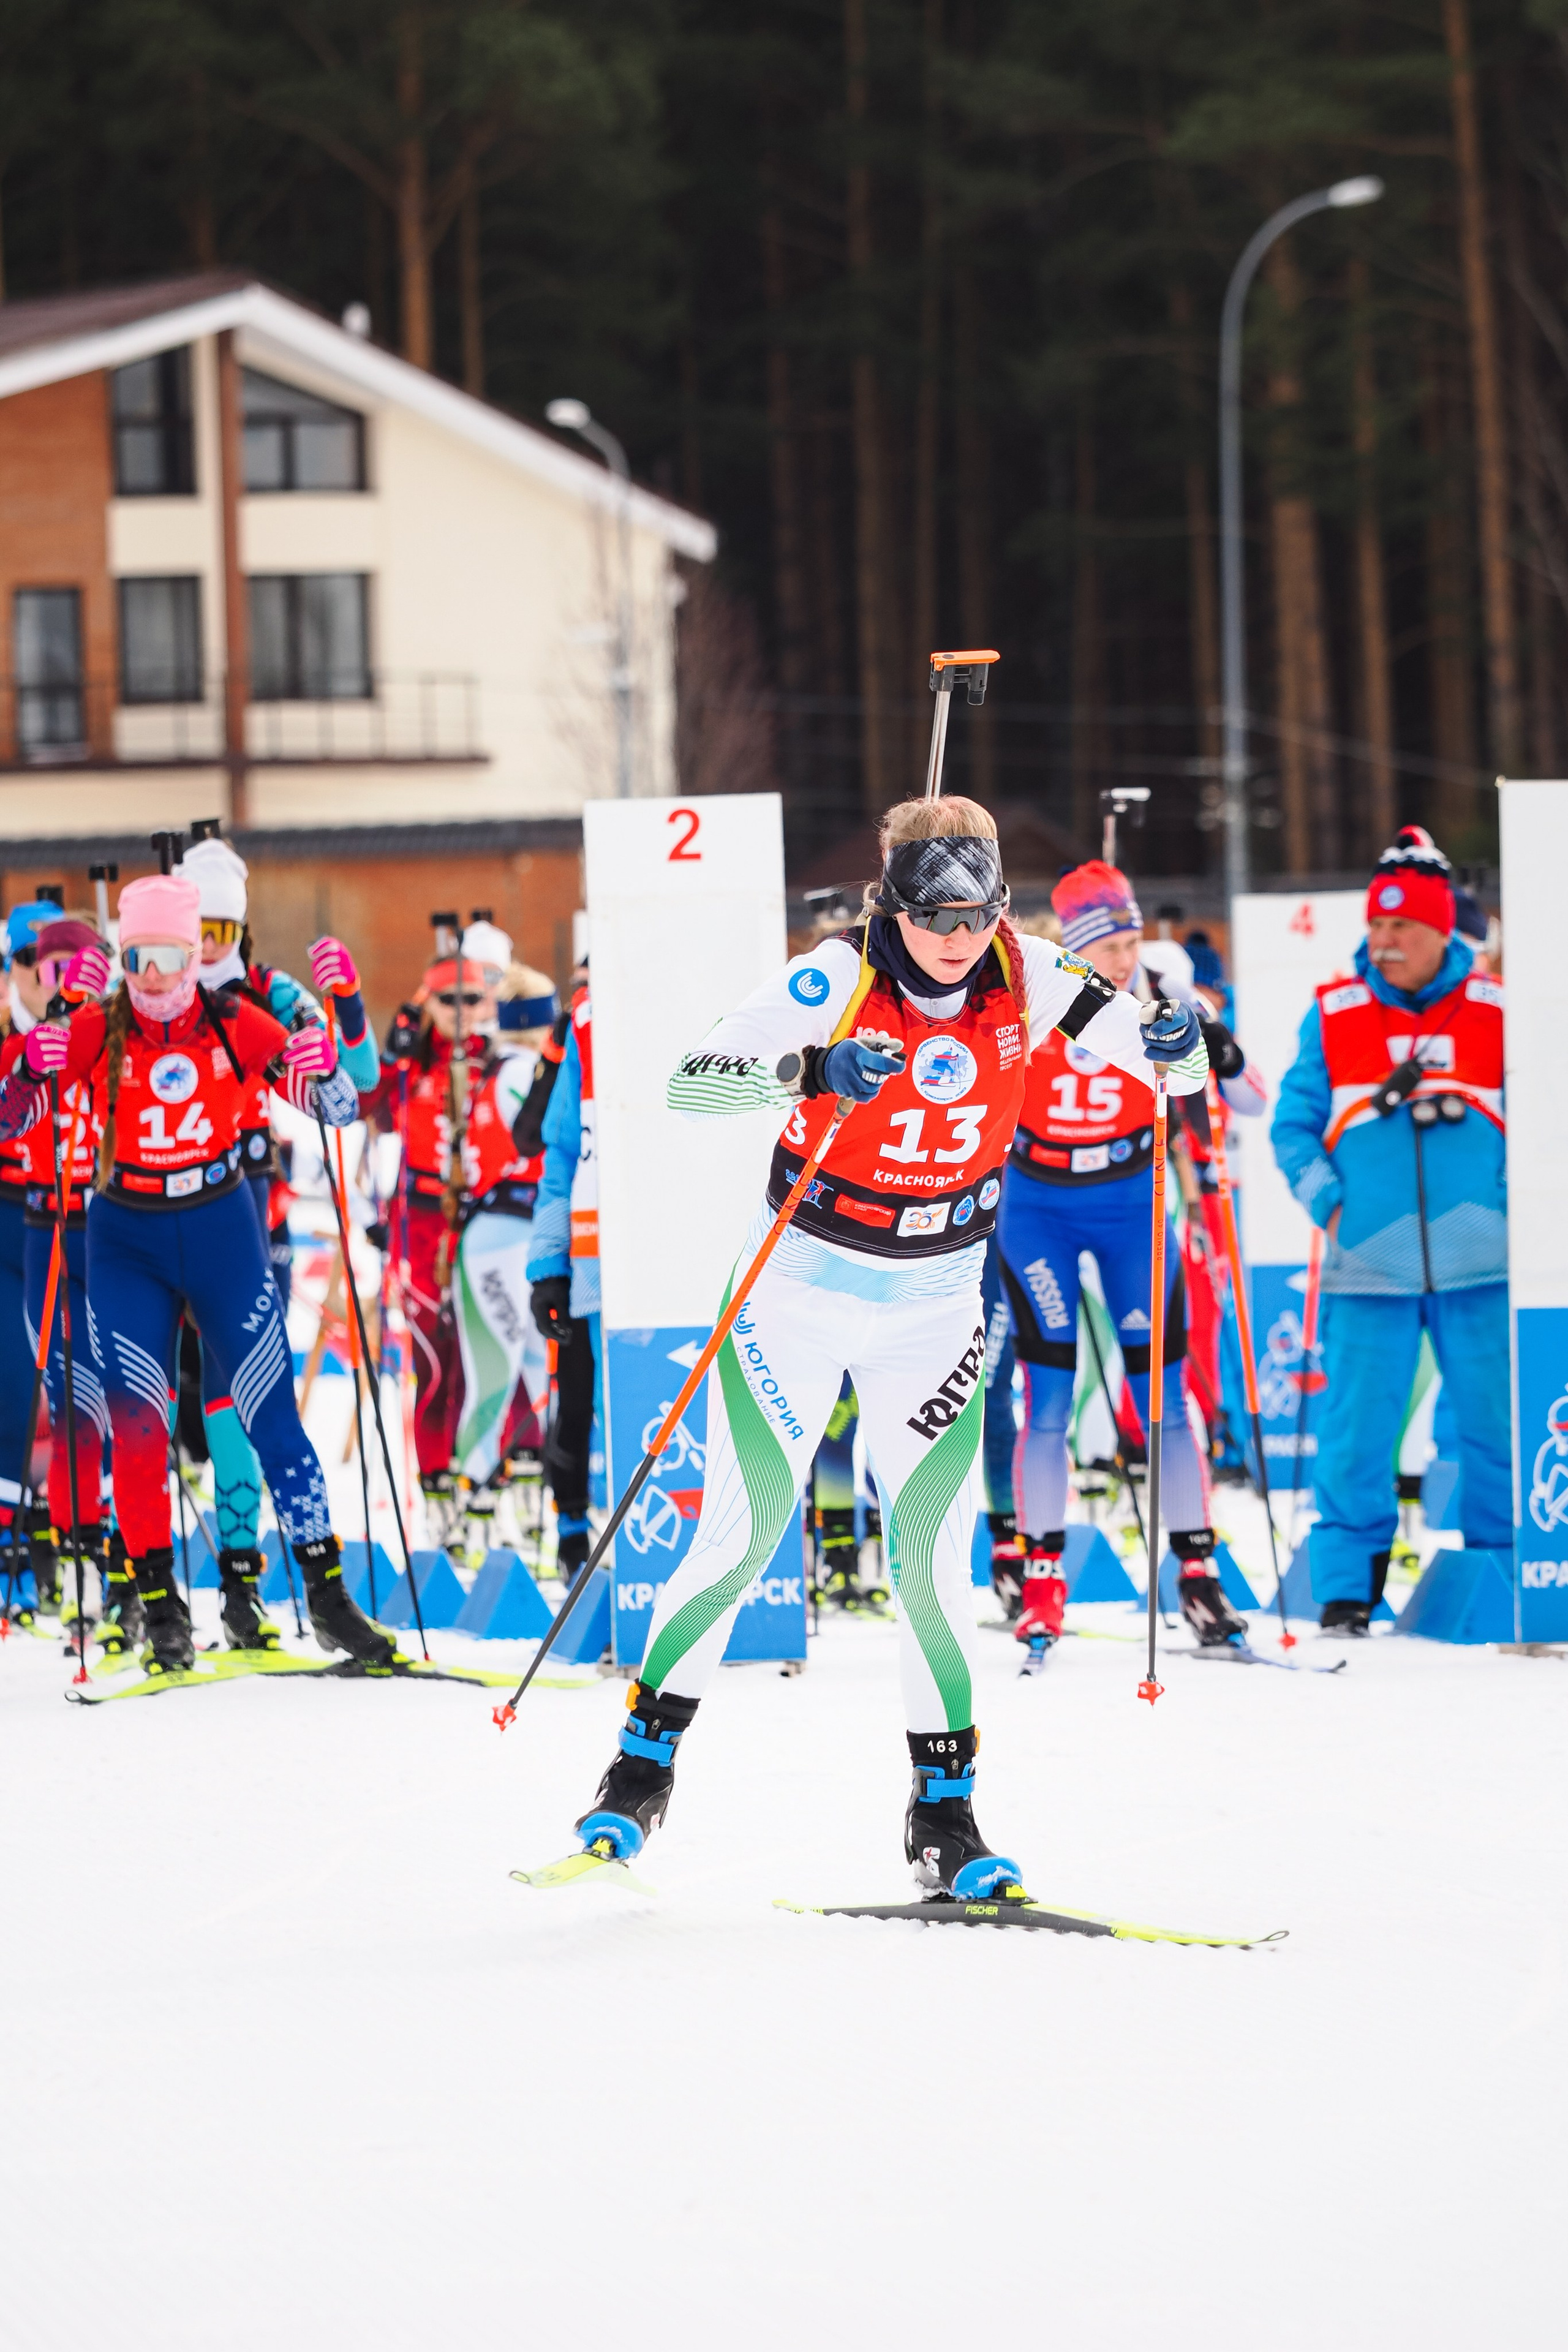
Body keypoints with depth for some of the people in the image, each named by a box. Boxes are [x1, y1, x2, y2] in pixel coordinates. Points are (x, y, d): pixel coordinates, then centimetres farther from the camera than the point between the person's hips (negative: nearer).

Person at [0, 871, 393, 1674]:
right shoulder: (95, 1030, -7)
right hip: (126, 1239, 0)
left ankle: (328, 1596, 4)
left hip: (222, 1228, 0)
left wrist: (322, 1071, -23)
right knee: (135, 1422, -6)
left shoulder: (234, 1025, -6)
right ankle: (158, 1604, 4)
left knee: (271, 1412, -1)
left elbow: (339, 1110, -1)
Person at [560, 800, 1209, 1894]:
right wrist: (807, 1072, -44)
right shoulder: (838, 980, -19)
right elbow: (692, 1084, -27)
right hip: (799, 1288, -2)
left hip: (934, 1309, 2)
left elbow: (1165, 1064, -6)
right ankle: (644, 1763, 11)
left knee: (933, 1558, -3)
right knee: (743, 1538, -5)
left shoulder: (1024, 979, -9)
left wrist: (1179, 1046, -30)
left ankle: (946, 1810, 9)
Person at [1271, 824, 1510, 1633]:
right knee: (1356, 1430, 0)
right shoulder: (1332, 1018, 5)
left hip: (1481, 1262, 0)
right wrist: (1326, 1201, -3)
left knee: (1497, 1423, 4)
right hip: (1369, 1264, 0)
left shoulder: (1496, 1014, 5)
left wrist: (1516, 1202, 0)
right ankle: (1347, 1588, 9)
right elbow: (1294, 1124, 9)